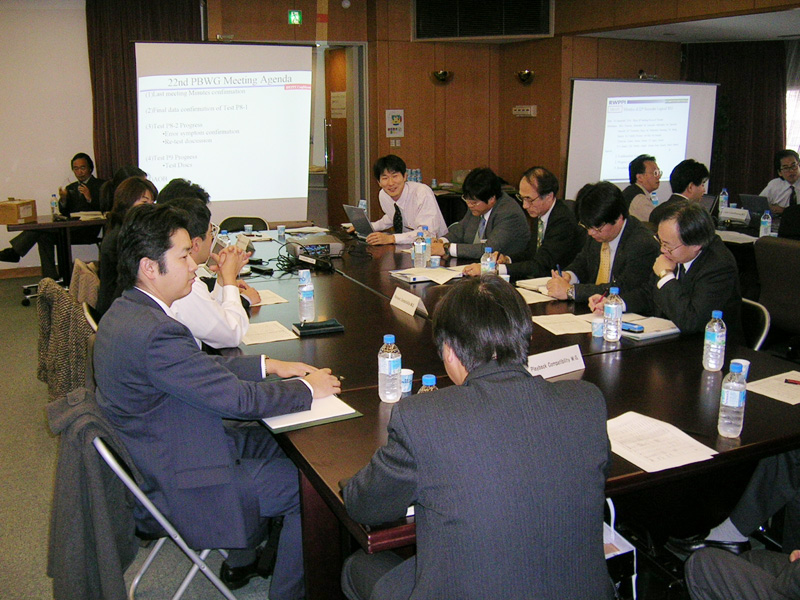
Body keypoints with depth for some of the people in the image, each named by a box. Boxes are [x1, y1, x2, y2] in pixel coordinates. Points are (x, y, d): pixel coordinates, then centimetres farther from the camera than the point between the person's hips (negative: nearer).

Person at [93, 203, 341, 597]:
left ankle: (242, 560, 35)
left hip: (152, 456, 10)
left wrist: (269, 365, 6)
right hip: (175, 490, -10)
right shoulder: (155, 334, -32)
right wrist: (307, 389, -11)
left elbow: (202, 367, 11)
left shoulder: (127, 311, 0)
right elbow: (237, 397, -25)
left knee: (274, 442, 20)